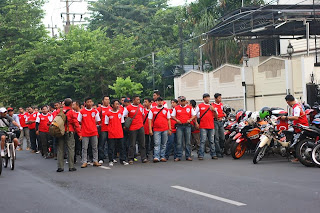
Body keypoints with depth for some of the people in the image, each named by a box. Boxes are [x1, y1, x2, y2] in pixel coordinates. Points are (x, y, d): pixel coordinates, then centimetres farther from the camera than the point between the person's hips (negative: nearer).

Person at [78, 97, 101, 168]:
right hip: (85, 133, -2)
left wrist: (91, 125, 5)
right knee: (84, 148, 0)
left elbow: (97, 121, 10)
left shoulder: (95, 111, 4)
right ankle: (84, 162, 4)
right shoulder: (82, 112, -1)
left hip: (94, 132, 2)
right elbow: (79, 121, 3)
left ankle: (95, 161, 14)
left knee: (95, 147, 7)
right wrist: (84, 126, 1)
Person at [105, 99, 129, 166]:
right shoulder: (108, 113, -3)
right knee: (111, 148, 1)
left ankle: (123, 160, 14)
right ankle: (111, 161, 11)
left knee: (122, 147, 5)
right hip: (111, 134, -3)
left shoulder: (120, 113, 7)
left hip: (120, 133, 3)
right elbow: (106, 123, 2)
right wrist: (110, 129, -1)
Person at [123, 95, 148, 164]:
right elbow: (124, 117, 0)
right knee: (132, 144, 0)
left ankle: (144, 158, 8)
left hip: (141, 127, 4)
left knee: (142, 143, 4)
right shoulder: (128, 108, -4)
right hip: (132, 128, -4)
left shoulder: (141, 107, 10)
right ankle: (130, 159, 8)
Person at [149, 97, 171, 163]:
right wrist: (150, 129, -5)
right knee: (157, 144, -6)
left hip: (165, 130, 2)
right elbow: (150, 120, 3)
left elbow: (168, 120, 12)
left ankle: (162, 157, 12)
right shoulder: (152, 110, 4)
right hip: (156, 130, -2)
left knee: (164, 144, 6)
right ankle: (156, 157, -10)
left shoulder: (166, 110, 9)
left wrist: (169, 129, 6)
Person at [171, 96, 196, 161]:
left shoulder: (190, 108, 10)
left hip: (187, 125, 1)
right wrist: (176, 120, -7)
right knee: (179, 142, -4)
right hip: (179, 126, -1)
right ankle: (178, 156, 0)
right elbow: (173, 116, 11)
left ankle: (188, 156, 8)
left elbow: (194, 115, 10)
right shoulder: (176, 108, 10)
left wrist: (190, 120, -8)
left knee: (188, 141, 3)